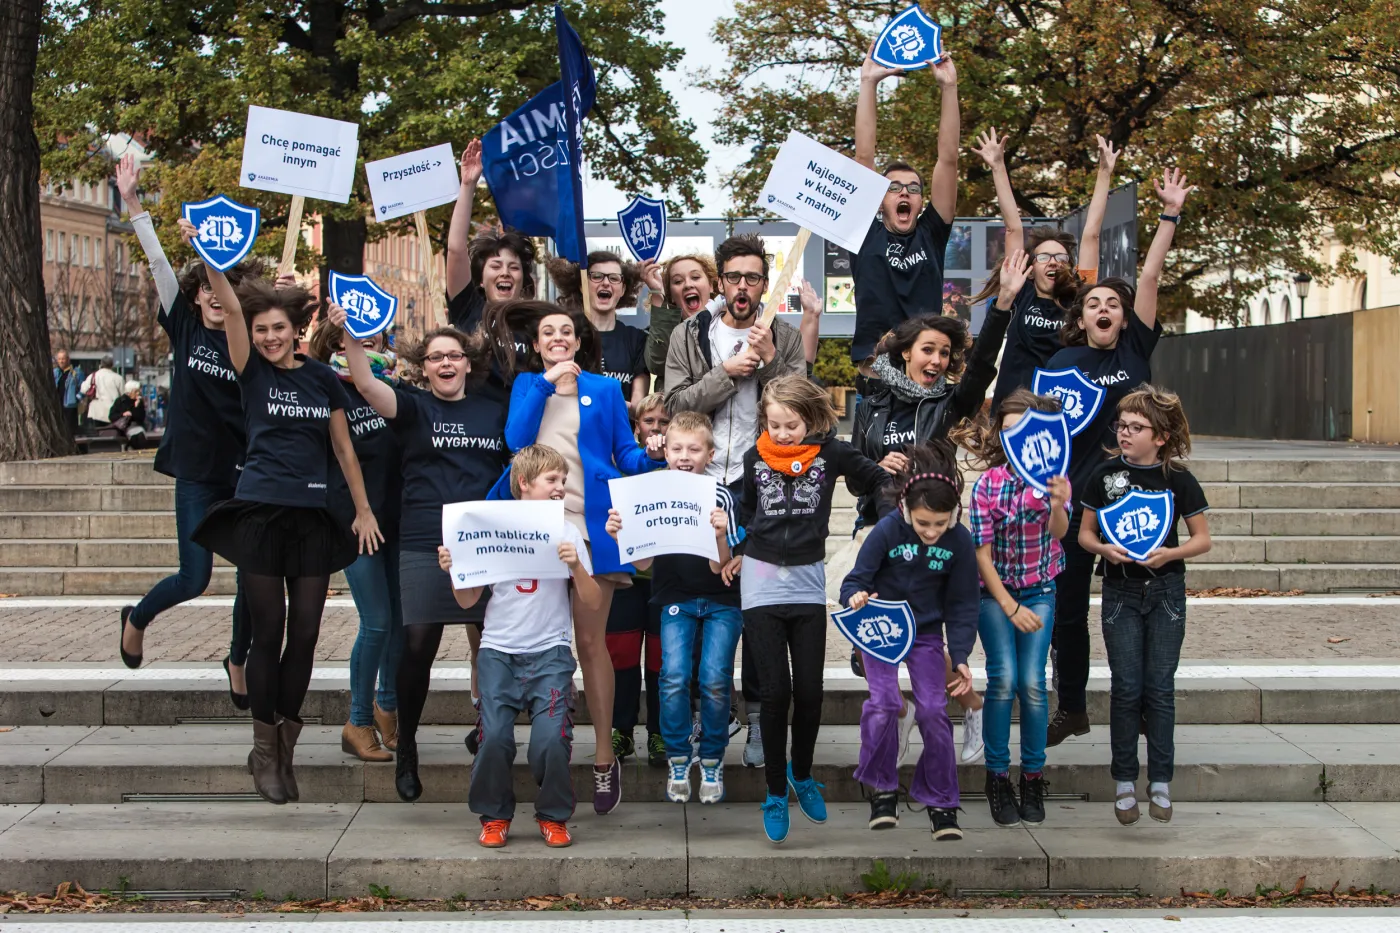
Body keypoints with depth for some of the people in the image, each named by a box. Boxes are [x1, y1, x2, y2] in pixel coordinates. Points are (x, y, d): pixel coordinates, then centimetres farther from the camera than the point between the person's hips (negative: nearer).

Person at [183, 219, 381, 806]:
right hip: (260, 512, -2)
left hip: (313, 517, 3)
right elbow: (231, 308, -14)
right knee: (268, 634, 0)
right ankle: (263, 751, 11)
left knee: (305, 635, 4)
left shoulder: (322, 378, 8)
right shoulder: (252, 373, 2)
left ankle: (285, 746, 15)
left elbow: (343, 449, 14)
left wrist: (364, 509, 11)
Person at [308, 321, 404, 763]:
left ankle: (387, 704, 29)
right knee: (377, 622, -7)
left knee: (403, 618, 8)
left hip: (396, 519, 5)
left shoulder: (391, 386, 9)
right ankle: (358, 723, 7)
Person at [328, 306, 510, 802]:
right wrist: (350, 337, -26)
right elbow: (368, 385, -12)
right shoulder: (414, 407, 5)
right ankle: (405, 746, 11)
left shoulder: (495, 407, 13)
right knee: (417, 644, -5)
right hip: (423, 545, -2)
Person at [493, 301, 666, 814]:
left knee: (591, 642, -1)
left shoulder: (605, 389, 12)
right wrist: (546, 382, -7)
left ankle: (604, 756, 5)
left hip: (591, 526, -1)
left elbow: (626, 453, 8)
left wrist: (650, 456, -13)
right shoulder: (527, 385, 15)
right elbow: (516, 439, -3)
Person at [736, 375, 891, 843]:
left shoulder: (830, 452, -5)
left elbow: (877, 480, 6)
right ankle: (775, 792, 10)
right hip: (761, 581, 0)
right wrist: (737, 550, 3)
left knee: (809, 690, 4)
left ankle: (802, 774, 29)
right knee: (775, 690, -3)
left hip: (808, 582, 0)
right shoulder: (755, 457, 1)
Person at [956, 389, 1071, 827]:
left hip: (1038, 592, 1)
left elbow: (1059, 531, -26)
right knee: (1003, 679, -13)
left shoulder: (1052, 477, -7)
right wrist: (1011, 608, -14)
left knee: (1032, 683, -7)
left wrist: (1058, 506, -48)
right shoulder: (987, 484, -10)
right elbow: (982, 553, -10)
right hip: (994, 592, -1)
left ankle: (1033, 778, 6)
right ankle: (998, 778, -1)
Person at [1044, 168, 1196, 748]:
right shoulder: (1061, 365, 0)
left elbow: (1150, 276, -2)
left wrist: (1171, 215, -5)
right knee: (1068, 608, 6)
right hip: (1074, 500, 0)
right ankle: (1071, 709, 19)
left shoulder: (1135, 348, 3)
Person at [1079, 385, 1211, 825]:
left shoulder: (1178, 480, -4)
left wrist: (1170, 553, -16)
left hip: (1165, 592, -1)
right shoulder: (1106, 475, -1)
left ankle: (1161, 783, 12)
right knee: (1125, 688, 1)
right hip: (1120, 591, 1)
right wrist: (1104, 548, -15)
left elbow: (1202, 538, 2)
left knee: (1160, 687, 2)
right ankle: (1125, 783, 11)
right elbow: (1085, 532, 6)